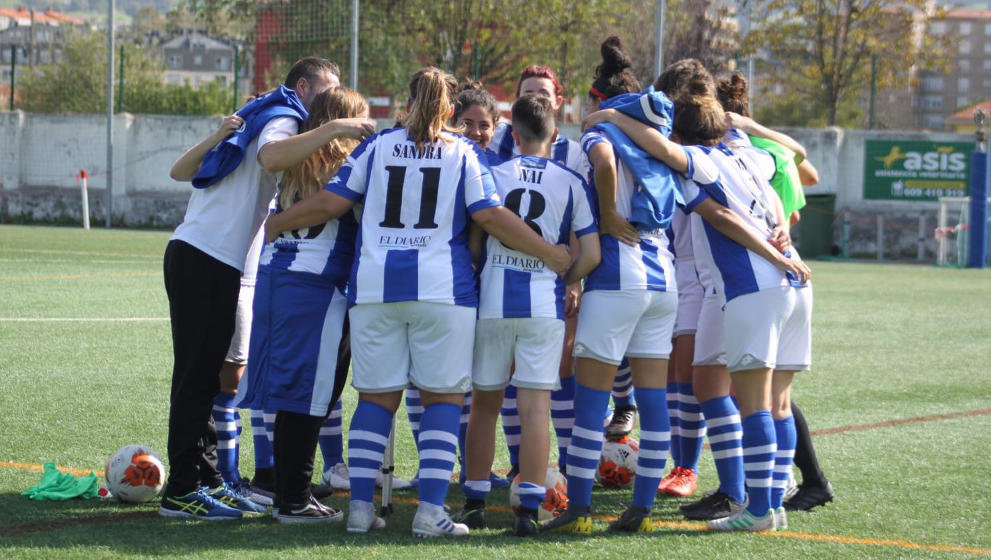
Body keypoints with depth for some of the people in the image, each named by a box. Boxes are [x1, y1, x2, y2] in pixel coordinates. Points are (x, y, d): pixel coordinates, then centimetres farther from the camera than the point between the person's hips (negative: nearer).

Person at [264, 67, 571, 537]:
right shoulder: (462, 153, 5)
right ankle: (430, 511, -6)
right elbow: (490, 216, -4)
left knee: (376, 397, 8)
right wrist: (552, 255, 1)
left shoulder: (377, 146, 9)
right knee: (443, 397, 3)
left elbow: (330, 202, 5)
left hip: (375, 287, 2)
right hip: (442, 289, -2)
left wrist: (271, 226, 17)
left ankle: (360, 508, 4)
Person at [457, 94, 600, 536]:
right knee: (535, 408, -1)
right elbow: (591, 255, -2)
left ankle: (474, 503, 18)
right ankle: (528, 510, -7)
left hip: (493, 301, 1)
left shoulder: (492, 175, 2)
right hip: (544, 305, -1)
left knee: (484, 405, 13)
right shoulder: (570, 183, 2)